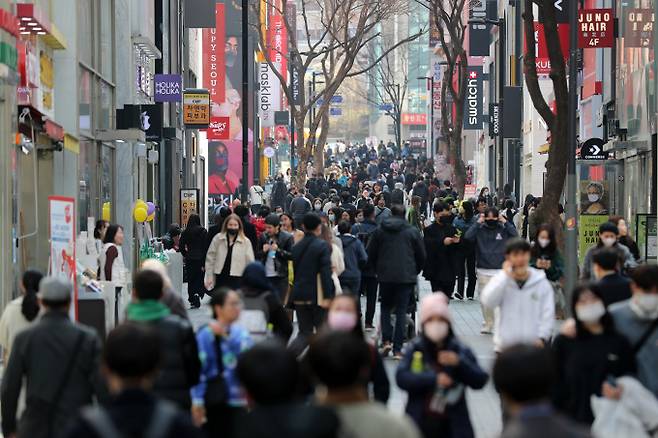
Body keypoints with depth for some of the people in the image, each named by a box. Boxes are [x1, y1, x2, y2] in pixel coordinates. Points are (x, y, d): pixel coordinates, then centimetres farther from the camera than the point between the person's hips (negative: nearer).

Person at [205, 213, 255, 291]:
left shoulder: (245, 242, -2)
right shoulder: (218, 239, 2)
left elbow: (250, 262, 0)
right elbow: (210, 258, 6)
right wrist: (209, 277, 2)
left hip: (236, 279, -2)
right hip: (220, 278, 2)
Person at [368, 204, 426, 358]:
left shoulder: (379, 231, 3)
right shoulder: (413, 232, 2)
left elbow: (371, 255, 7)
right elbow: (421, 256, 6)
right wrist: (415, 272, 21)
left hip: (385, 276, 1)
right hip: (406, 277, -1)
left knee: (385, 307, 16)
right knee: (401, 311, 3)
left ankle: (386, 340, -1)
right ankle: (397, 348, -1)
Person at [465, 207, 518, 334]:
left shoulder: (503, 229, 5)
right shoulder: (480, 230, 4)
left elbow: (515, 235, -10)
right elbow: (467, 236, -11)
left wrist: (505, 222, -7)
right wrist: (478, 223, -8)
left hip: (500, 270, -1)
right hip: (483, 271, 1)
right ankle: (488, 324, 16)